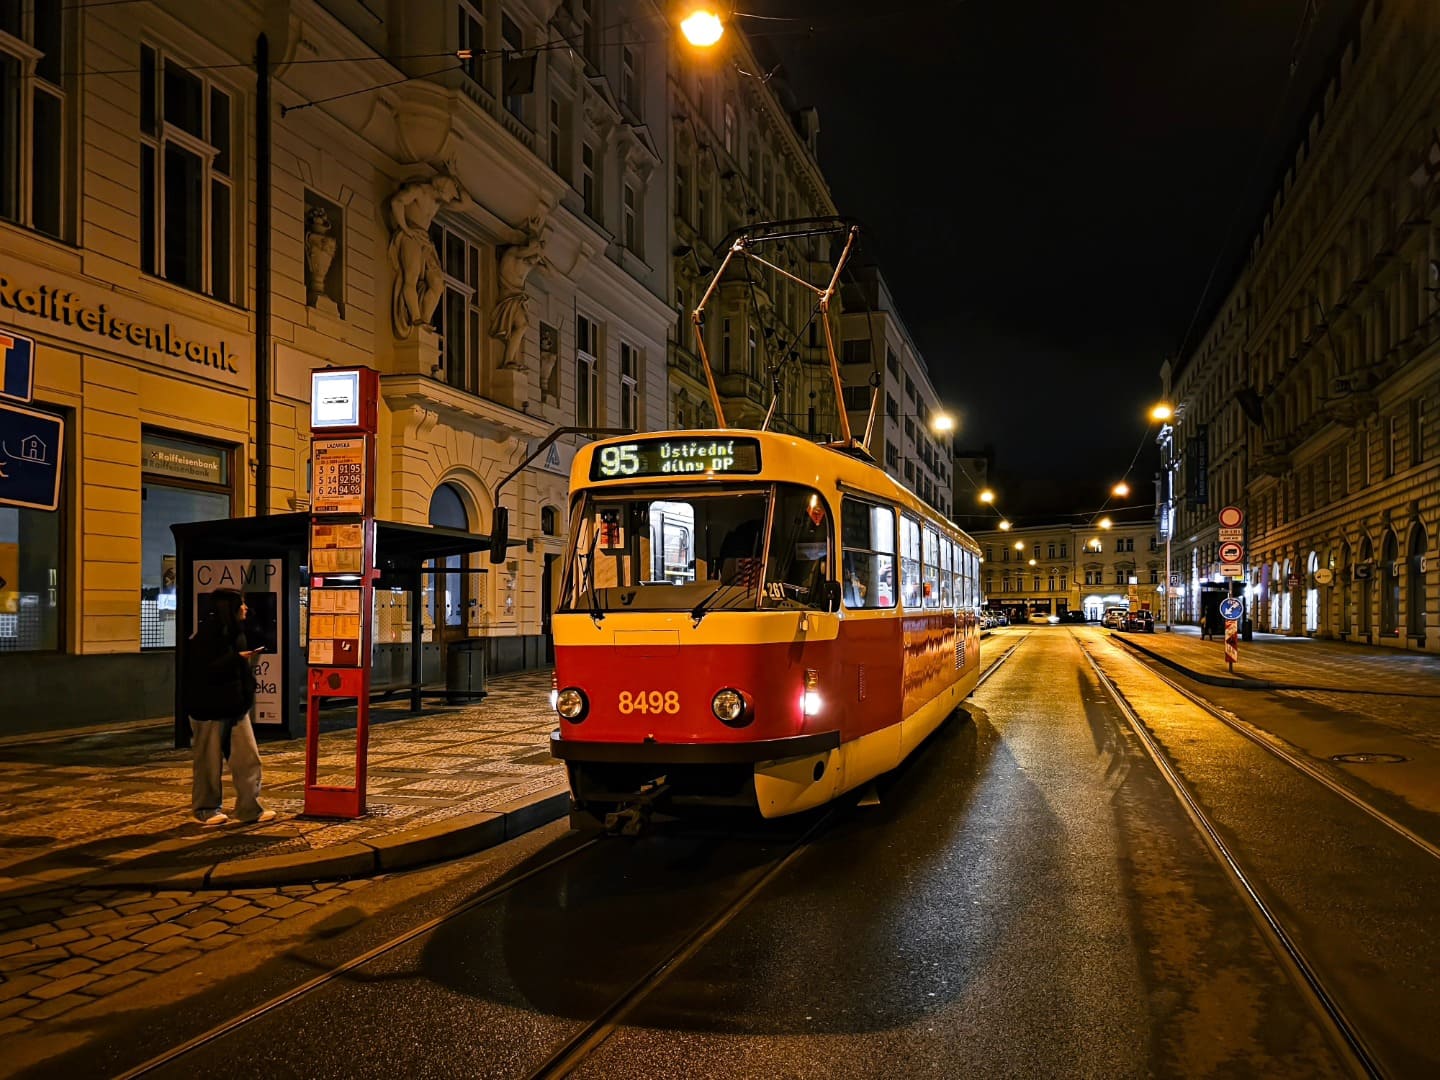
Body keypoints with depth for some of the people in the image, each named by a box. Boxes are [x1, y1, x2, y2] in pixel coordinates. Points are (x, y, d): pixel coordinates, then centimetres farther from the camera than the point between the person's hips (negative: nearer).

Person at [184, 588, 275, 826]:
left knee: (248, 758, 2)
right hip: (210, 709, -8)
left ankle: (250, 809, 7)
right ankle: (206, 809, 20)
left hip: (236, 707, 8)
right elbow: (206, 670, -23)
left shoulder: (234, 632, 12)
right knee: (209, 762, 5)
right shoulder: (206, 634, -14)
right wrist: (238, 658, -24)